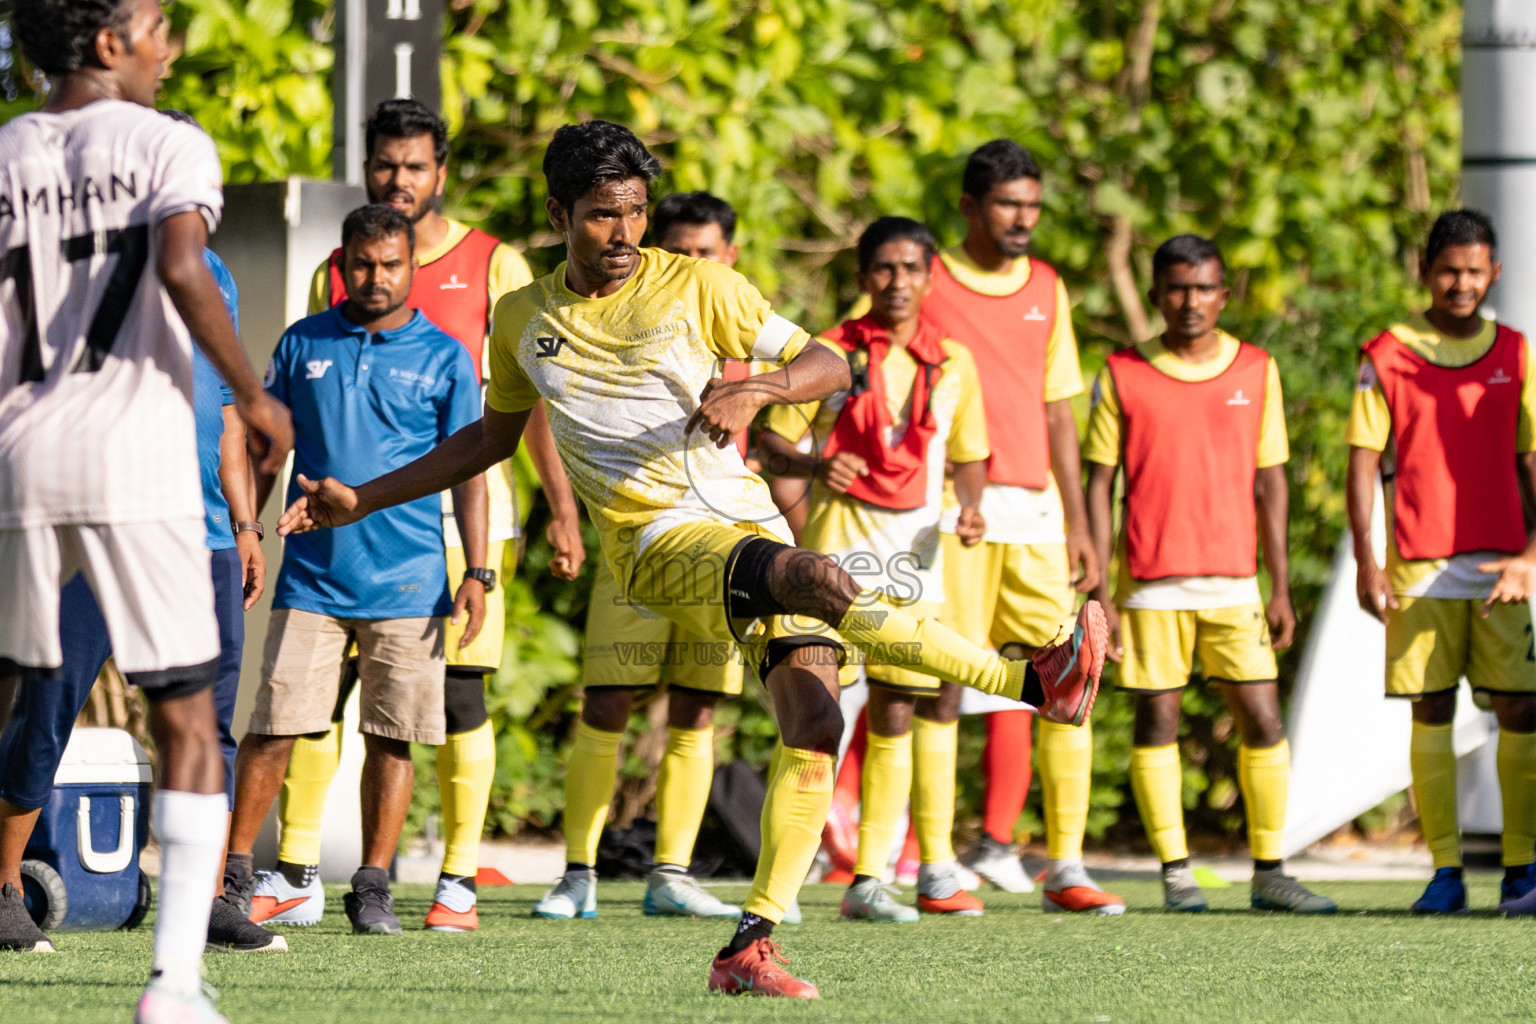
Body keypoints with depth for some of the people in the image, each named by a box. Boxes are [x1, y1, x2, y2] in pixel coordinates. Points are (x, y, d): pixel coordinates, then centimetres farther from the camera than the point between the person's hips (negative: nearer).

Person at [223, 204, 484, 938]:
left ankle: (373, 887, 8)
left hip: (408, 583, -1)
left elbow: (467, 469, 5)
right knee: (273, 726, -4)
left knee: (392, 737, 1)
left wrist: (477, 570, -2)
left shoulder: (444, 358, 5)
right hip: (310, 576, 1)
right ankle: (233, 873, 5)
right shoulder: (303, 345, 8)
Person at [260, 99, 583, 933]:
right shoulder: (334, 276, 12)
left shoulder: (494, 267, 4)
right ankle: (294, 878, 2)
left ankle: (459, 881, 4)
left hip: (461, 505, -3)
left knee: (457, 694, -4)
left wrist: (561, 508, -3)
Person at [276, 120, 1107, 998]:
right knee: (827, 582, -31)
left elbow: (830, 367, 3)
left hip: (755, 524, 2)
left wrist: (755, 390, -18)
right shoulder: (522, 321, 12)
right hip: (661, 540, -2)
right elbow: (491, 438, 29)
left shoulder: (696, 286, 5)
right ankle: (1032, 681, -28)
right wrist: (362, 500, 27)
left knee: (817, 726, -15)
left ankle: (751, 946, -12)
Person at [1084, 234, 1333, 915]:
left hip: (1233, 579, 1)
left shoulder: (1256, 370, 7)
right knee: (1156, 719, 0)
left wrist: (1280, 588, 5)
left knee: (1262, 722, -3)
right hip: (1150, 582, -1)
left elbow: (1269, 482, 9)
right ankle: (1174, 870, 7)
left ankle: (1268, 872, 5)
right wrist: (1099, 592, -4)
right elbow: (1098, 485, 3)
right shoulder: (1123, 375, 2)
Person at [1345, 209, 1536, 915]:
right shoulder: (1385, 357, 3)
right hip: (1418, 565, -1)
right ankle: (1445, 871, 4)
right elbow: (1363, 460, 2)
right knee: (1430, 711, -1)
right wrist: (1365, 560, -7)